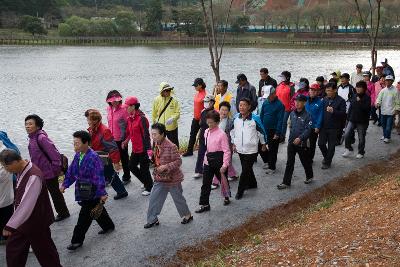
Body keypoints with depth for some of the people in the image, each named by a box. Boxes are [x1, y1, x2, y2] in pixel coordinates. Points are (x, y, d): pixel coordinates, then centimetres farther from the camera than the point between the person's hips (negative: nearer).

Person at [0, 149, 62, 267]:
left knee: (44, 251, 10)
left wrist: (10, 225, -28)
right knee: (12, 249, 17)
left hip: (36, 222, -8)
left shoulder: (33, 176, -30)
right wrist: (12, 223, 15)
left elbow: (27, 205, -32)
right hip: (21, 220, 8)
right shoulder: (22, 171, -1)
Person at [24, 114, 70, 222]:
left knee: (55, 193, 9)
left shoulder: (41, 138, -24)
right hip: (39, 172, 8)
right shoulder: (32, 137, 4)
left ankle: (63, 213, 29)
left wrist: (57, 169, -19)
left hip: (49, 172, -8)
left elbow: (54, 154, -25)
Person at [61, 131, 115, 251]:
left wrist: (102, 193, -20)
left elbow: (99, 177, -22)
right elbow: (71, 171, 14)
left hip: (91, 192, -8)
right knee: (98, 210, 23)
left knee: (84, 216, -1)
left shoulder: (93, 157, -23)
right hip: (82, 190, 8)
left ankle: (77, 240, 9)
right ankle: (108, 226, 43)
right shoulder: (77, 156, 3)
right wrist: (65, 184, 10)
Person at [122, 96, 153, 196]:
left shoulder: (141, 119, -19)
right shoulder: (130, 119, 7)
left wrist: (149, 149, -24)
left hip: (143, 149, -9)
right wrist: (126, 141, 21)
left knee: (144, 169, 2)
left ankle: (149, 187, 22)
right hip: (135, 149, 9)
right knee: (132, 166, 16)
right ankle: (146, 182, 34)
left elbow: (146, 135, -22)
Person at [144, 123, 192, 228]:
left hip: (172, 178, -7)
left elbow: (178, 161, -21)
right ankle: (153, 220, 22)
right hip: (160, 178, 7)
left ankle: (187, 215, 33)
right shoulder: (156, 145, 0)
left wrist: (166, 167, -28)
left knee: (178, 198, 11)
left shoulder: (171, 146, -24)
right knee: (154, 198, 7)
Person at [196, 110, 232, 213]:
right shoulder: (206, 132, 5)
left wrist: (225, 165, -20)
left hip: (218, 159, -6)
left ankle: (226, 196, 40)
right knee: (206, 183, 3)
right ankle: (204, 204, 9)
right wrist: (206, 159, 16)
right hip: (209, 160, 6)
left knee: (223, 180, 15)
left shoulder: (221, 134, -16)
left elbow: (226, 151, -16)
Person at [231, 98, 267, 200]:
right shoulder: (236, 118, -1)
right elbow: (233, 131, 14)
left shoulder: (255, 118, -14)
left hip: (251, 150, -5)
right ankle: (252, 183, 40)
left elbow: (261, 132, -2)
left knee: (245, 170, -4)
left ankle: (240, 190, 6)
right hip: (240, 149, 5)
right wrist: (233, 143, 14)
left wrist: (264, 144, 7)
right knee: (247, 168, 20)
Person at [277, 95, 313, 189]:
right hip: (291, 142, 5)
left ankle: (309, 176, 39)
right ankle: (286, 182, 9)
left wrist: (300, 138, -29)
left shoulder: (307, 115, -13)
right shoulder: (292, 113, 4)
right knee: (289, 163, 6)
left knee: (305, 161, 14)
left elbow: (308, 129, -19)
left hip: (302, 143, -5)